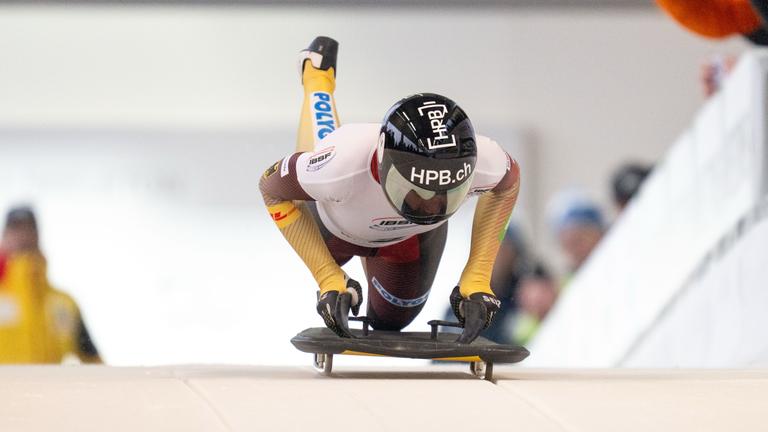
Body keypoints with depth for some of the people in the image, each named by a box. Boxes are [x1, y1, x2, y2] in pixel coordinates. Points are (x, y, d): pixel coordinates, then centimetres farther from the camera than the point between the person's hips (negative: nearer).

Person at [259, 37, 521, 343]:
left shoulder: (480, 162, -45)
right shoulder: (344, 165, -51)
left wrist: (477, 278, -23)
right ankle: (318, 79, 52)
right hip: (335, 223, -1)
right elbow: (272, 187, -30)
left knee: (388, 322, 29)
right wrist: (328, 279, -35)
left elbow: (507, 182, -18)